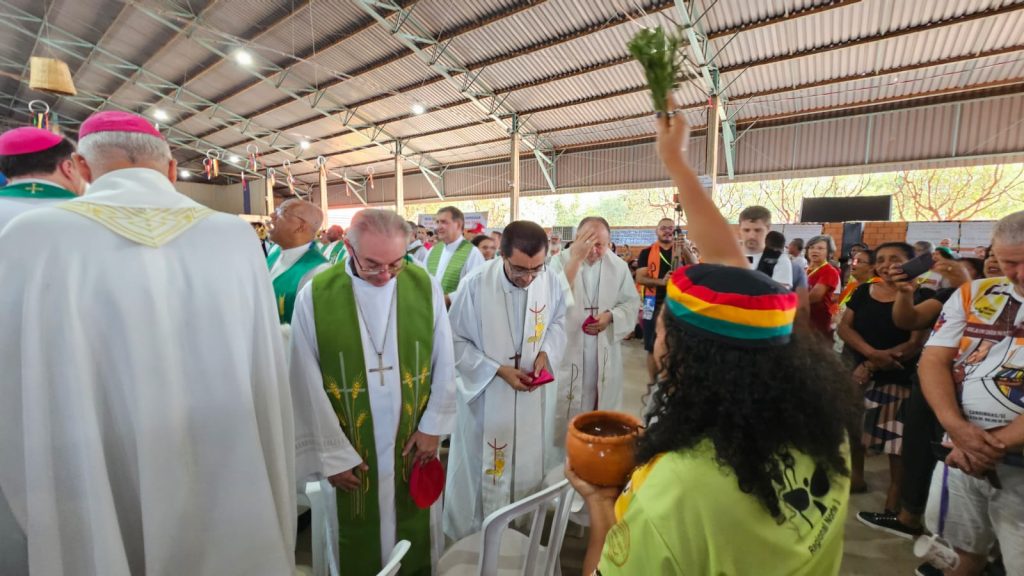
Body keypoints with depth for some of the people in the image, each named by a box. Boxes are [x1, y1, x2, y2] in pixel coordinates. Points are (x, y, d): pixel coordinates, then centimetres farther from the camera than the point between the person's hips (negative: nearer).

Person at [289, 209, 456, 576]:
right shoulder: (315, 295, -14)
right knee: (359, 534, 19)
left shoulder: (425, 286, -10)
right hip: (349, 448, -1)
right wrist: (332, 453, -5)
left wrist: (433, 425, -2)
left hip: (413, 439, 2)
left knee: (413, 525, 21)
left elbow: (444, 363, -2)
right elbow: (308, 385, -8)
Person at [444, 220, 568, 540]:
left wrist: (546, 352, -14)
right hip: (484, 394, -3)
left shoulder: (554, 282, -15)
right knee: (479, 469, 16)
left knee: (526, 467, 21)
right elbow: (456, 341, -12)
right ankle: (472, 538, 43)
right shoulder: (475, 285, -23)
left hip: (529, 394, 3)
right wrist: (498, 370, -19)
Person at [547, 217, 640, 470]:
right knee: (564, 411, 10)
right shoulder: (560, 261, -12)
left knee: (601, 407, 19)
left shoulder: (619, 266, -2)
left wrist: (611, 316, -16)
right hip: (567, 350, -3)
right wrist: (575, 260, -33)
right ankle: (560, 467, 31)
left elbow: (632, 302, 5)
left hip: (604, 353, 3)